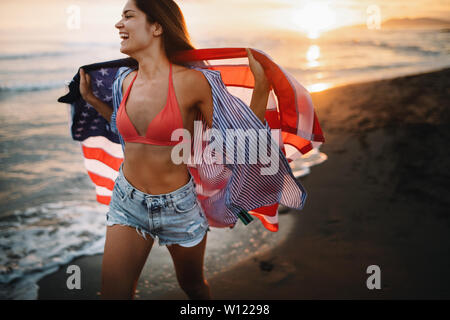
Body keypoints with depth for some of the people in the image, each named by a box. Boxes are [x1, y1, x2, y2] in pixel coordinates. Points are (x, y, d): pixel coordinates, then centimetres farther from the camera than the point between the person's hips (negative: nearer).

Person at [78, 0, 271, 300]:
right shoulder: (129, 82, -1)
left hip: (178, 207, -4)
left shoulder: (191, 80, -18)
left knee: (193, 286, 20)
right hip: (127, 202, 4)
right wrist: (92, 98, 19)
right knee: (113, 293, -1)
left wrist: (262, 87, -21)